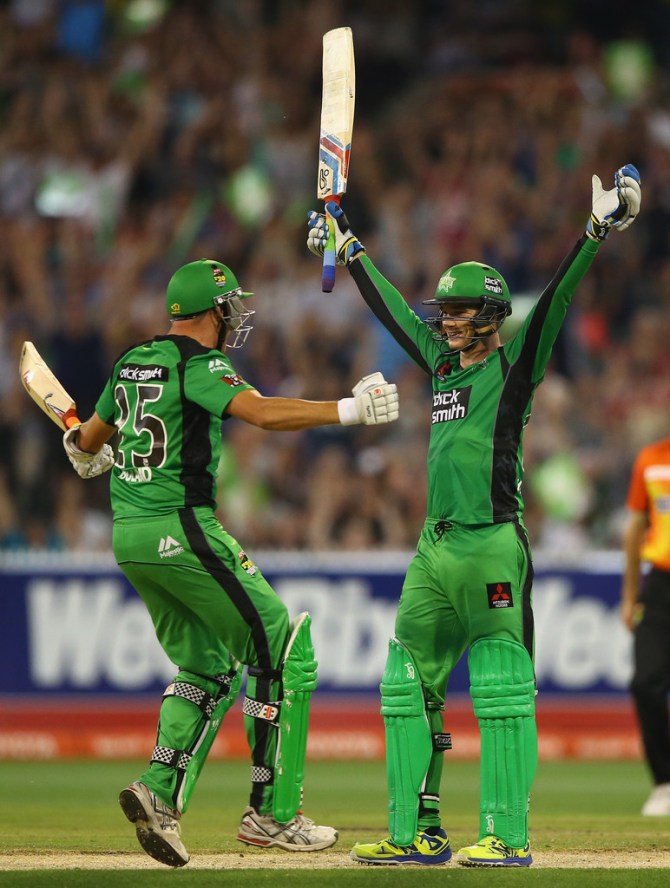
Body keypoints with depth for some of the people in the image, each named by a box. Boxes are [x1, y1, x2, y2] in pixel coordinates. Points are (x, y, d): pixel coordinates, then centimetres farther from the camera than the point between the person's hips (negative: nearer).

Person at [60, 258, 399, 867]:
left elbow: (88, 442, 26)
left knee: (208, 666, 18)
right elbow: (262, 412, -27)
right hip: (182, 529, -9)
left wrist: (90, 456, 49)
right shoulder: (198, 364, -10)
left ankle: (160, 792, -1)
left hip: (128, 538, 9)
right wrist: (350, 411, -28)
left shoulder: (132, 363, 13)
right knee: (283, 649, 0)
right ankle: (272, 813, -1)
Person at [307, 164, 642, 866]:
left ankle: (507, 836, -10)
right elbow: (393, 311, 27)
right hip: (435, 548, 8)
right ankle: (417, 834, 12)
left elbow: (554, 302, -12)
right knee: (408, 686, 8)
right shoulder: (443, 362, 17)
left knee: (501, 688, -9)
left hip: (492, 545, -8)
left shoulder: (514, 364, -2)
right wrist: (347, 248, 36)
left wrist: (597, 231, -23)